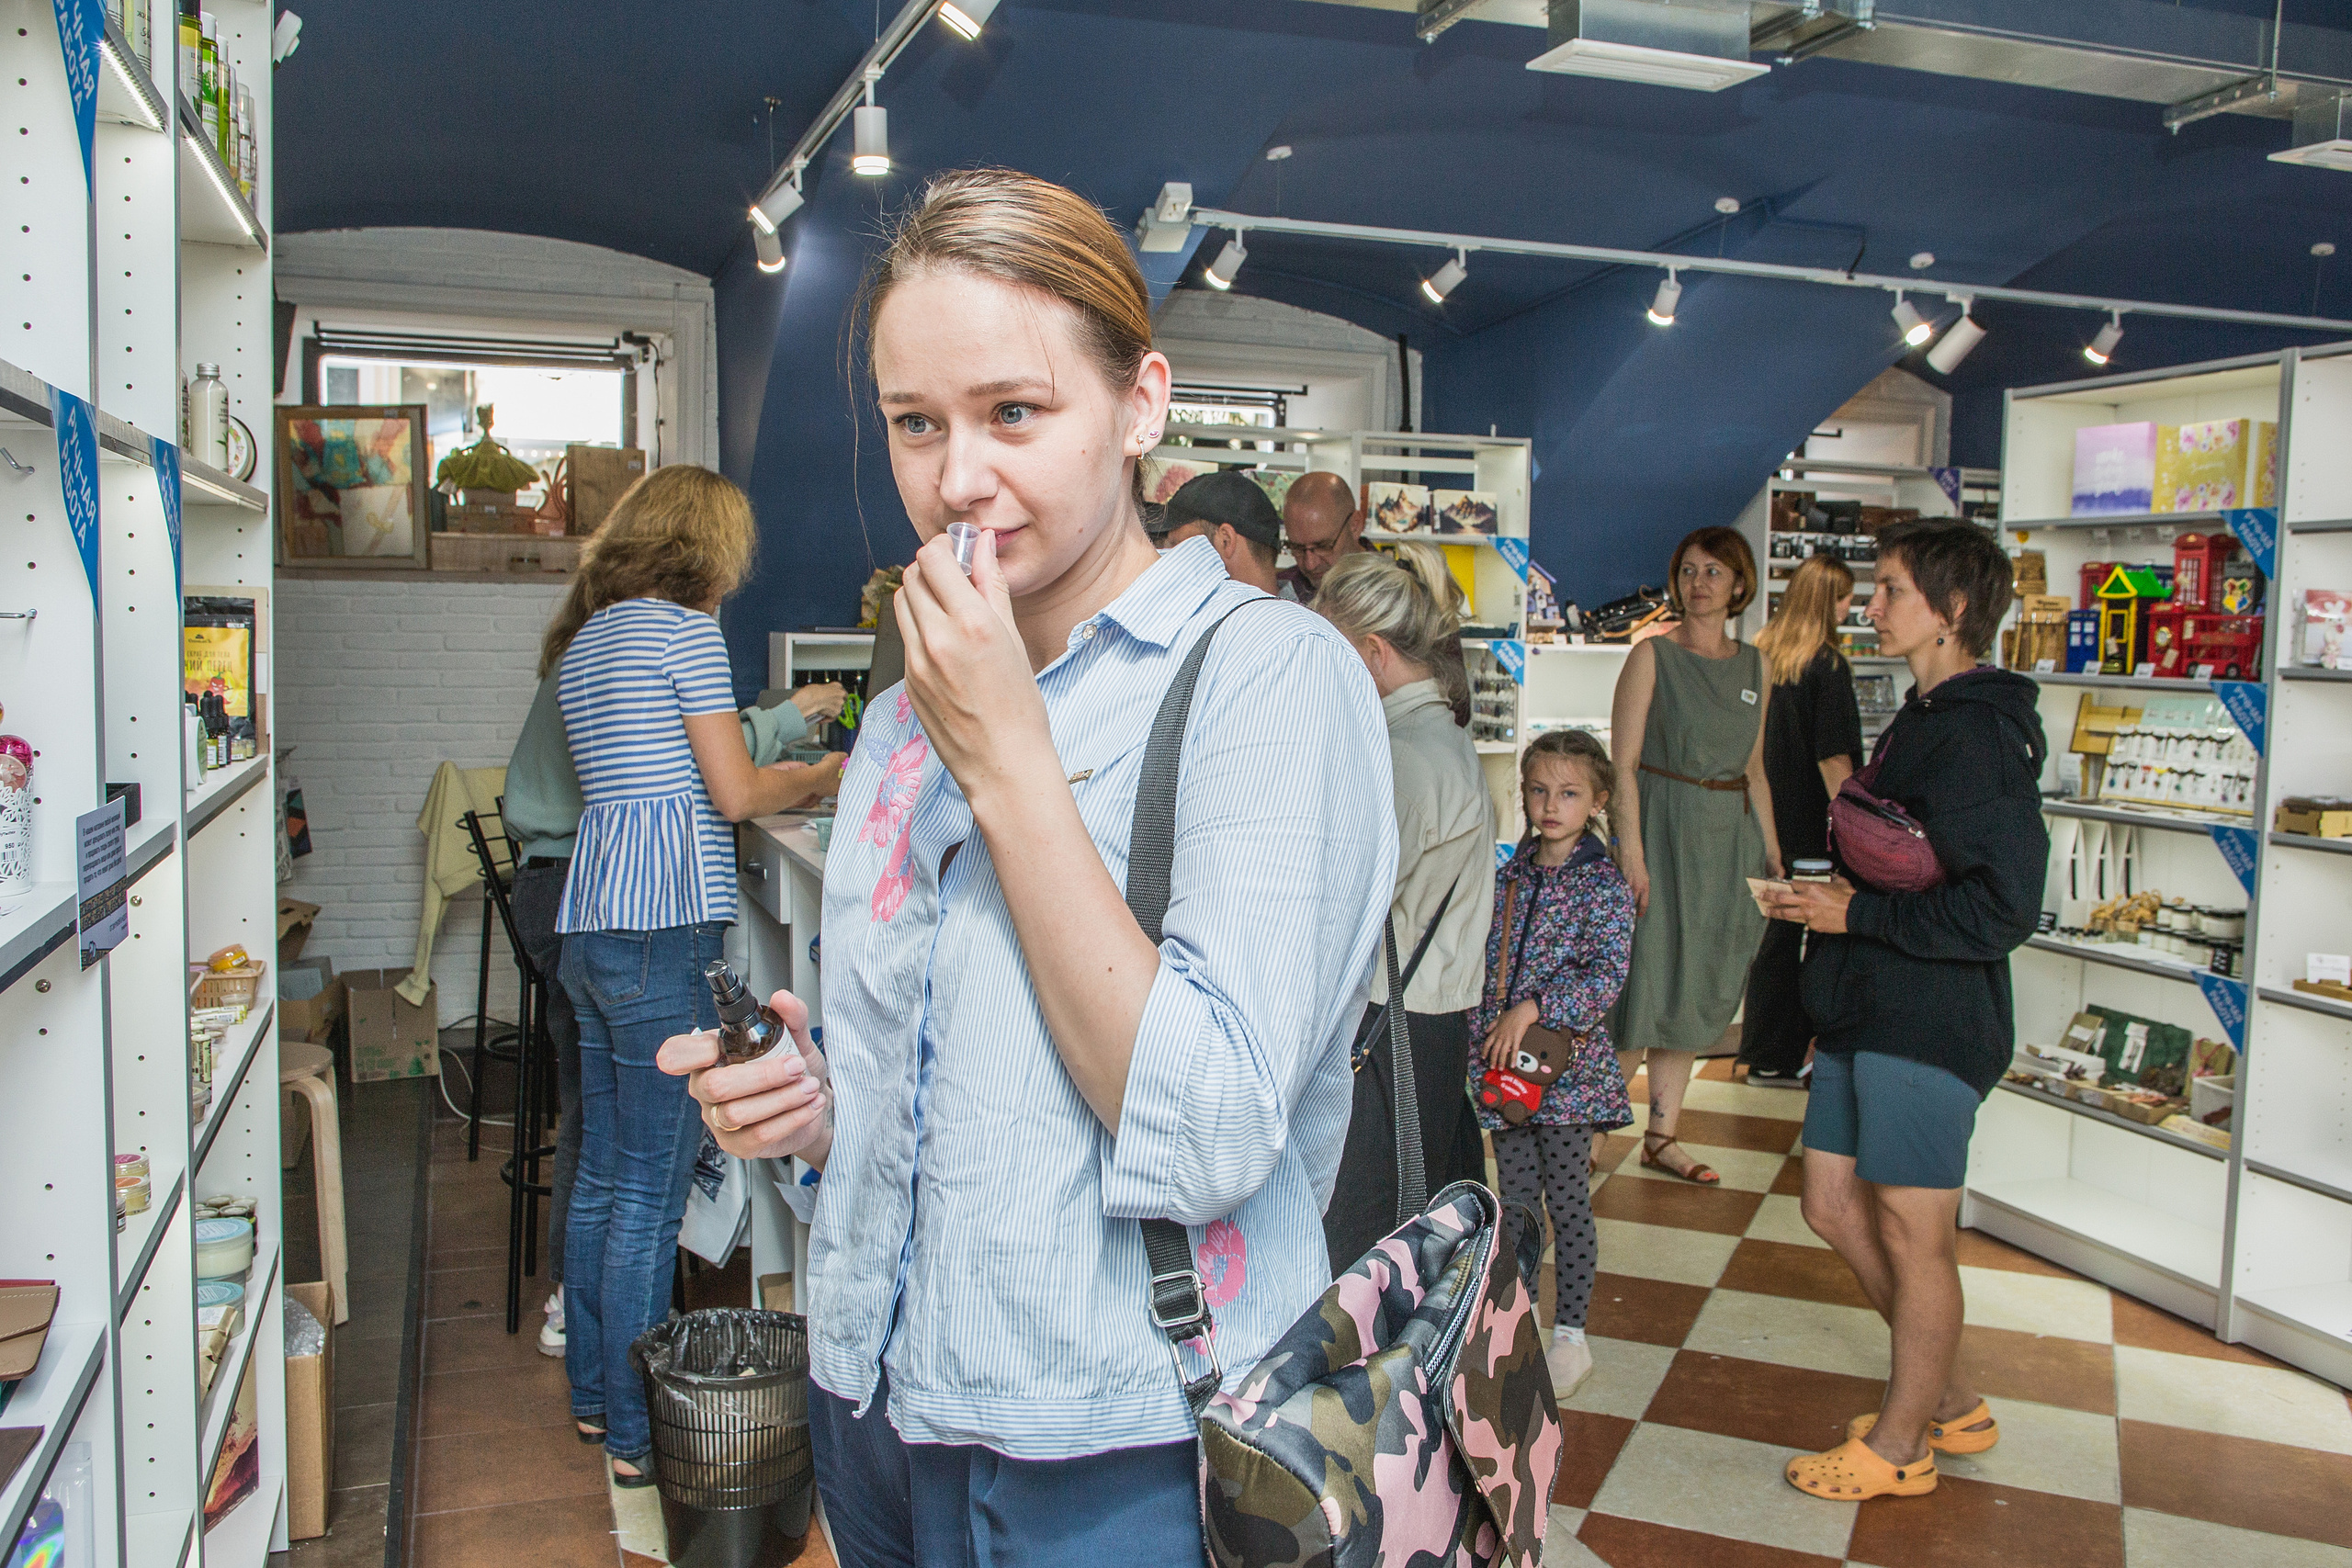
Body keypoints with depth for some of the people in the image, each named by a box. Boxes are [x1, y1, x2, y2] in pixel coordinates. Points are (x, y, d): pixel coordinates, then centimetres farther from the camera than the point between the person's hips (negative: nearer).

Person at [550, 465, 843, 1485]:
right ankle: (637, 1436, 6)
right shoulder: (685, 630, -7)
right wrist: (823, 779, 9)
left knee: (601, 1173, 16)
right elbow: (737, 795, -8)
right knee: (652, 1191, -2)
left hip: (590, 921, 9)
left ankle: (593, 1395, 27)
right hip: (664, 927, -9)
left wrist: (780, 775, 25)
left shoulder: (583, 644, 19)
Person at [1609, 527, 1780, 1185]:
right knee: (1645, 983, -5)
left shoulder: (1754, 666, 11)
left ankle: (1661, 1136, 19)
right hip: (1663, 829, -5)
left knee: (1696, 989, 9)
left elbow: (1753, 768, 17)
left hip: (1729, 836, 6)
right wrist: (1630, 852, -18)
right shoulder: (1653, 655, -5)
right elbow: (1623, 765, -10)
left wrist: (1769, 848, 10)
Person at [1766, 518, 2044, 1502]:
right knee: (1834, 1207, 15)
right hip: (1867, 1011, 10)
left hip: (1930, 1023, -10)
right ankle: (1951, 1402, 32)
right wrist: (1831, 892, 11)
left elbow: (2004, 909, -23)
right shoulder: (1921, 718, 15)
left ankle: (1899, 1448, 21)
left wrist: (1859, 913, -18)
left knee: (1914, 1236, 4)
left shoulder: (1976, 734, -17)